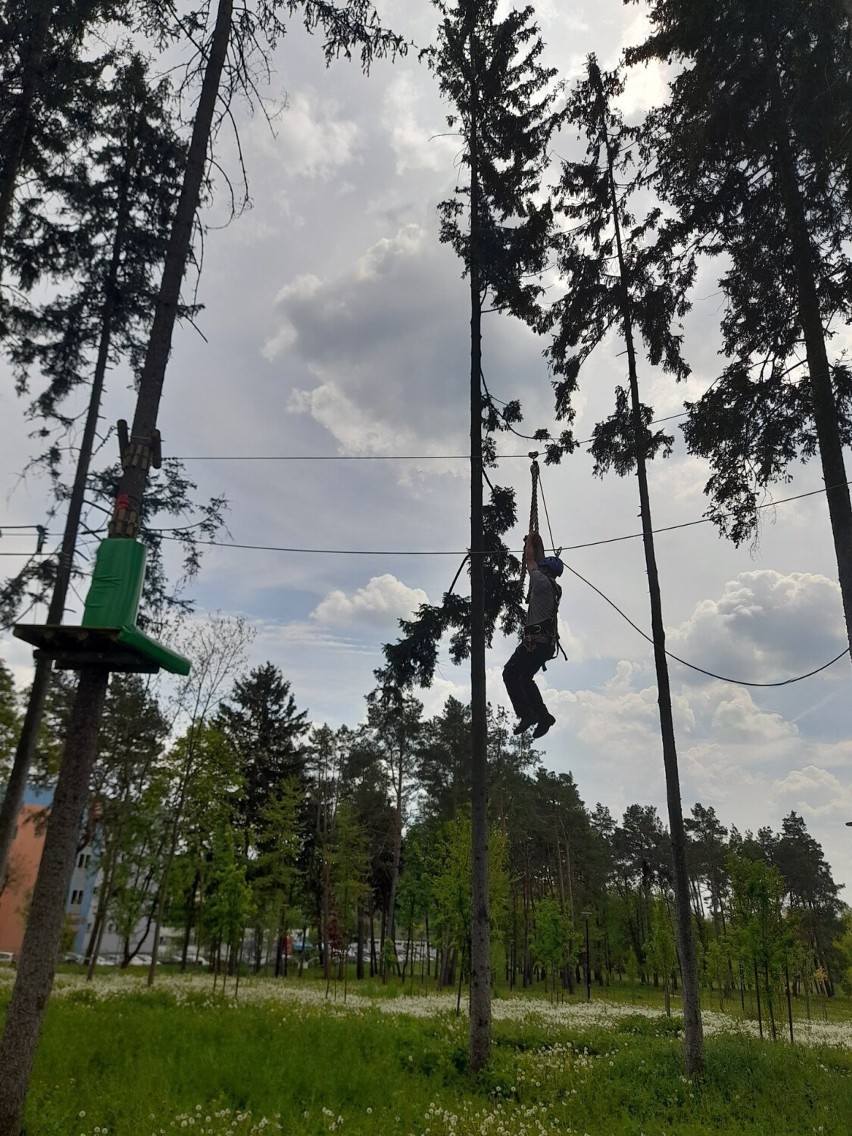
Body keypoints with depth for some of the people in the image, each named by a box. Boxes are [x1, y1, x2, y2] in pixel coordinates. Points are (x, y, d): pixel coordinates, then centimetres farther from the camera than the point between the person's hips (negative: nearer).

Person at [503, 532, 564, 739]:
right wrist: (538, 543, 31)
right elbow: (540, 561, 28)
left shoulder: (542, 582, -8)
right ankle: (543, 715, 9)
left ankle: (527, 714, -15)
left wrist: (531, 540, 16)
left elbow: (530, 561, 3)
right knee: (525, 678, 17)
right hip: (547, 643, 9)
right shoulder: (554, 587, 16)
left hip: (535, 641, -9)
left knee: (510, 674, -6)